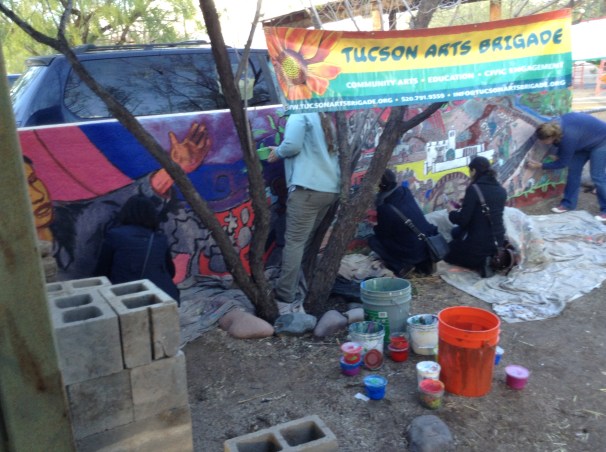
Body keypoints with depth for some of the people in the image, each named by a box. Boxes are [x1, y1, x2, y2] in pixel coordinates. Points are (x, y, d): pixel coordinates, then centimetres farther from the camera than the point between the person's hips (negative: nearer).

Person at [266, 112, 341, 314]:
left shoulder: (299, 114, 1)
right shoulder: (324, 118, 25)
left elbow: (292, 145, -13)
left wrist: (277, 152, 7)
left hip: (308, 187, -8)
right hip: (331, 188, 8)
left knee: (294, 242, -9)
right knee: (307, 241, 14)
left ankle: (284, 300, -11)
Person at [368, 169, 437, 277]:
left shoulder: (384, 208, -20)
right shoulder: (405, 192, -2)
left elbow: (382, 233, -4)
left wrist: (375, 227, 18)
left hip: (411, 254, -6)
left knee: (373, 240, 6)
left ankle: (401, 266, -1)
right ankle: (424, 263, 18)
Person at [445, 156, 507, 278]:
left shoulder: (474, 189, -17)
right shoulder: (501, 190, 4)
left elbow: (462, 220, -16)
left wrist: (451, 211, 4)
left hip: (479, 243, -7)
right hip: (499, 241, 7)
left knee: (446, 252, 21)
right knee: (456, 232, 29)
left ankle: (481, 262, -3)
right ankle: (494, 258, 10)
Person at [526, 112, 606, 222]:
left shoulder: (568, 138, -38)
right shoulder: (556, 126, -18)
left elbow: (562, 163, -24)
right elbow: (560, 143, 6)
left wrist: (540, 166, -20)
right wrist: (557, 154, -5)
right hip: (586, 140, 8)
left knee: (597, 175, -9)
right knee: (574, 170, 4)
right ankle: (568, 203, 10)